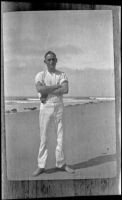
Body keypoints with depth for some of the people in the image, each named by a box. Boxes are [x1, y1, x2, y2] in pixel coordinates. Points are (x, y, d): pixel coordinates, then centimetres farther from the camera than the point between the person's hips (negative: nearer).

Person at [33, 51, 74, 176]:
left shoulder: (62, 75, 5)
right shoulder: (40, 75, 2)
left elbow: (65, 90, -13)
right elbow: (39, 89, -18)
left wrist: (48, 92, -15)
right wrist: (57, 86, -14)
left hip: (58, 106, 2)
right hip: (45, 106, -1)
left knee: (60, 135, 4)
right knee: (43, 136, -1)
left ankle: (61, 163, 16)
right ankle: (41, 166, 5)